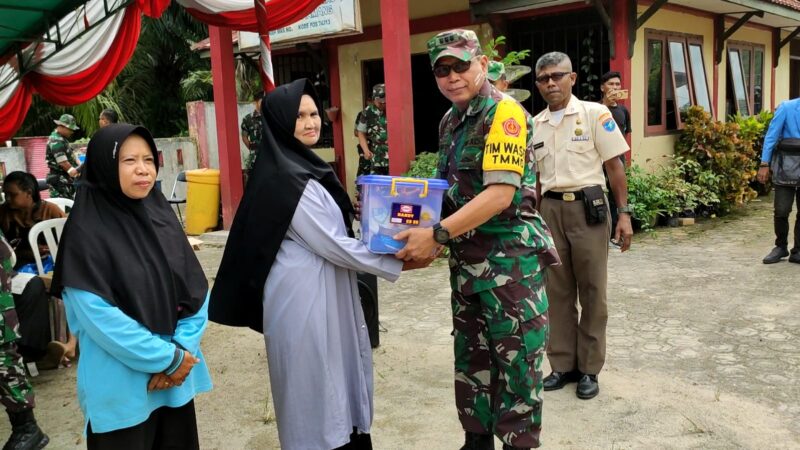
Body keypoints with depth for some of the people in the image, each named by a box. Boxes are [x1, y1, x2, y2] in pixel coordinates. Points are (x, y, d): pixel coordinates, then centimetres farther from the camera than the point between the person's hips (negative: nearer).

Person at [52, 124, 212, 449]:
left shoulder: (162, 215, 2)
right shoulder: (86, 230, -14)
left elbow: (195, 288, 1)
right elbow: (97, 313, -19)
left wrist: (182, 348, -11)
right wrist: (166, 358, -16)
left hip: (177, 374, 5)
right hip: (122, 382, -5)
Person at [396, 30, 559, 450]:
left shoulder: (504, 112, -13)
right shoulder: (449, 121, 11)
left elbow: (501, 193, -22)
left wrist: (436, 234, -26)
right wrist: (424, 235, 4)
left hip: (510, 257, -8)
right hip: (465, 258, 8)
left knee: (516, 359, 2)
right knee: (470, 354, 17)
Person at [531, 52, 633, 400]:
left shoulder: (594, 113, -2)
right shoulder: (535, 125, 9)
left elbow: (614, 165, -3)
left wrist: (624, 213, -8)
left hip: (588, 206, -4)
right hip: (550, 209, 4)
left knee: (591, 291, 4)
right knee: (558, 291, 9)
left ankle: (589, 369, 16)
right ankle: (563, 364, 21)